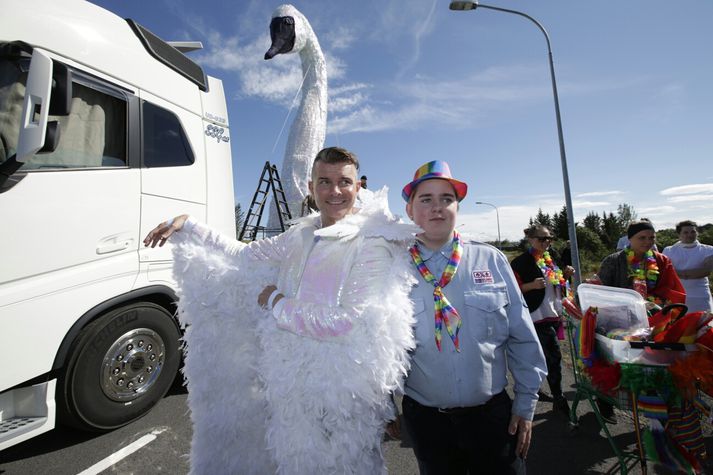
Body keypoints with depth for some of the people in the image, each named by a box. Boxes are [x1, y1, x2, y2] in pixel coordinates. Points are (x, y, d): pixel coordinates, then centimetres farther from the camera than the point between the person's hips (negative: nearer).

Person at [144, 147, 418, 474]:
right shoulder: (301, 235, 4)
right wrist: (187, 226, 11)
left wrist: (277, 303, -13)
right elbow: (245, 256, 15)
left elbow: (348, 322, -23)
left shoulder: (373, 243, -17)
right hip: (289, 389, 6)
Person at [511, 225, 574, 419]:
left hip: (555, 313, 7)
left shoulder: (552, 257, 11)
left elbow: (558, 284, 23)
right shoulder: (521, 262, -12)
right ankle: (558, 399, 14)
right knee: (554, 355, -3)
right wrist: (533, 285, -27)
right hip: (538, 315, -7)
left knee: (544, 354, 14)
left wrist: (566, 275, 3)